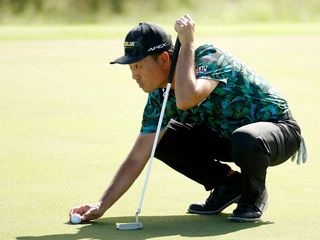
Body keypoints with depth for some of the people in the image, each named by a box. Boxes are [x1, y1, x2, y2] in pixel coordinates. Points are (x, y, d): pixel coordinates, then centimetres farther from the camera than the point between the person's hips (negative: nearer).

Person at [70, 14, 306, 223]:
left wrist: (188, 44, -36)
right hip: (224, 135, 7)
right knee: (161, 138, -7)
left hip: (277, 127, -7)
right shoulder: (160, 95, -8)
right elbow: (137, 159, -7)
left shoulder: (210, 58, -27)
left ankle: (254, 196, -8)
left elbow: (185, 99, -48)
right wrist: (101, 206, -15)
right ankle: (228, 184, 7)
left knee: (244, 140, -41)